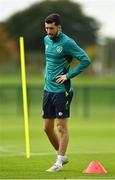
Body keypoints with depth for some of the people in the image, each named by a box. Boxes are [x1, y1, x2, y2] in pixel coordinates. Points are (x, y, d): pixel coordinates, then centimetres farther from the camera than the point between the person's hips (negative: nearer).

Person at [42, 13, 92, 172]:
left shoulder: (67, 42, -13)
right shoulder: (47, 40, 10)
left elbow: (86, 60, -17)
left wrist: (68, 75, -16)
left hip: (61, 90, -8)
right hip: (48, 89, 8)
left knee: (62, 126, -3)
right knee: (47, 128, 9)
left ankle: (59, 162, 2)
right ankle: (62, 156, 26)